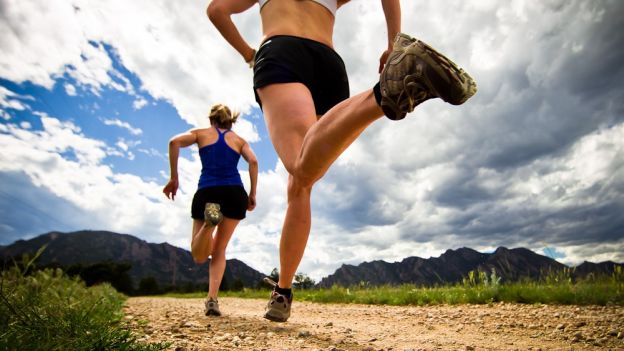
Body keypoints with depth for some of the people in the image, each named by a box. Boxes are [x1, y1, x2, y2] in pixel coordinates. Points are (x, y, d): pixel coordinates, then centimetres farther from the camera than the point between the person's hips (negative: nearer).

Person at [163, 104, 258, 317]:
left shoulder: (201, 133, 20)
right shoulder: (239, 140, 21)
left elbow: (175, 142, 1)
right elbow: (253, 161, 2)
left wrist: (174, 179, 3)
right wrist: (252, 194, 5)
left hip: (207, 192, -1)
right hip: (234, 193, 1)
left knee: (199, 256, 7)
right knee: (219, 251, 17)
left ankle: (209, 221, -25)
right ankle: (212, 299, 0)